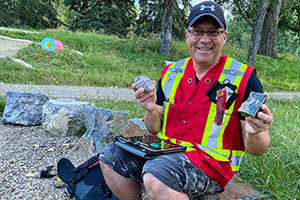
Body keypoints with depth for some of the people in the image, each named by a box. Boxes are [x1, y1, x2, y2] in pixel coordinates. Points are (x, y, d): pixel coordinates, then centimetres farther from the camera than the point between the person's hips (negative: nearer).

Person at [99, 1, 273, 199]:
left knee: (155, 175, -33)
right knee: (111, 156, -5)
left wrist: (254, 133, -30)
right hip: (166, 151, 6)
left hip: (212, 161, -5)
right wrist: (151, 110, -12)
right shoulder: (171, 73, 6)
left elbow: (257, 149, -6)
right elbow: (155, 129, 10)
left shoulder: (244, 79, -8)